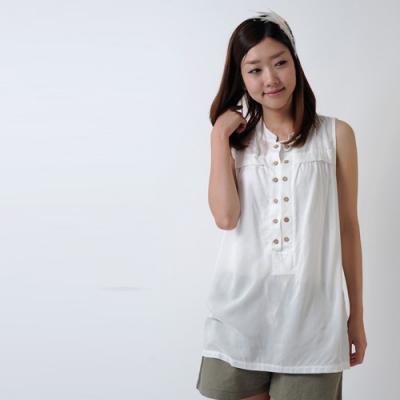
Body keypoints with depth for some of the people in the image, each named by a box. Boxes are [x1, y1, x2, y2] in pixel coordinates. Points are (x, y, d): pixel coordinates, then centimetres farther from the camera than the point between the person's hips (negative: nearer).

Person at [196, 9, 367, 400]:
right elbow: (225, 216, -8)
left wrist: (357, 314, 9)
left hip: (310, 314, -1)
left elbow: (347, 226, 7)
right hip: (241, 313, 1)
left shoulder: (335, 134, 5)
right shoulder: (235, 139, 9)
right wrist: (219, 136, -3)